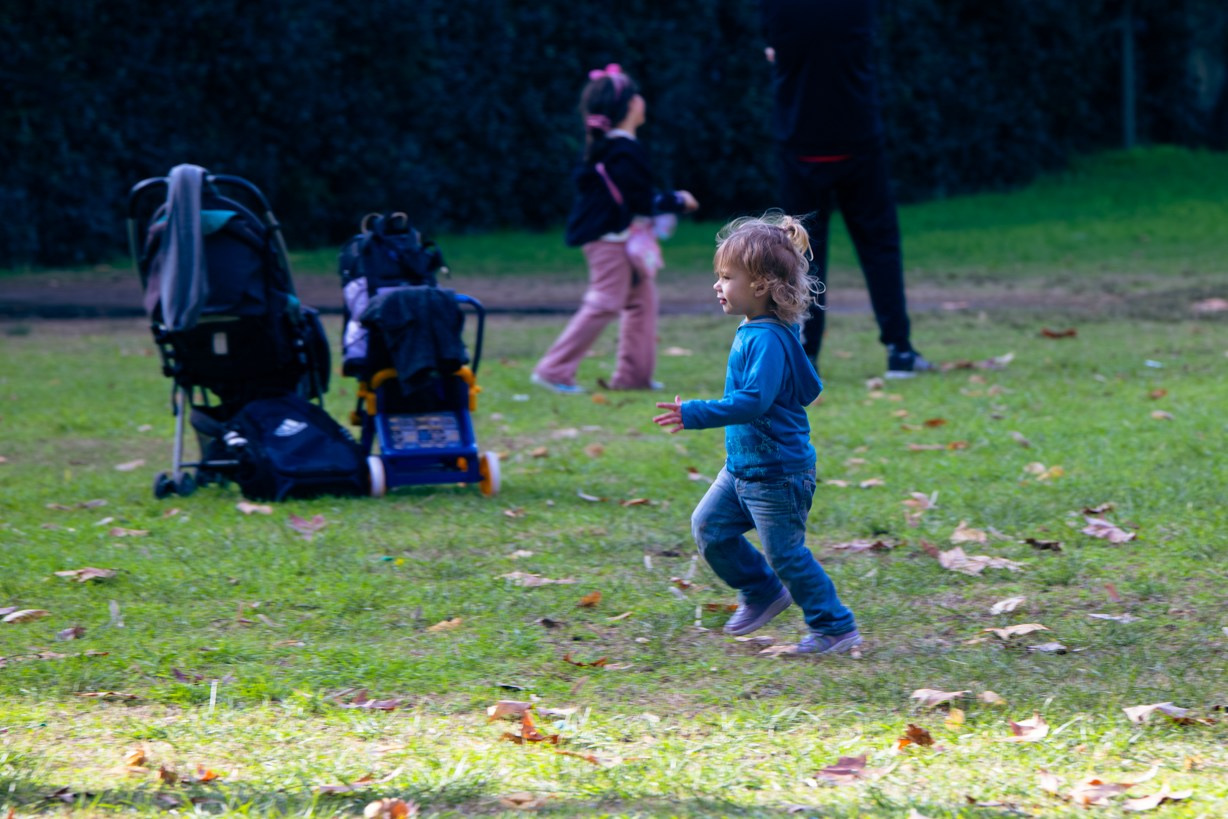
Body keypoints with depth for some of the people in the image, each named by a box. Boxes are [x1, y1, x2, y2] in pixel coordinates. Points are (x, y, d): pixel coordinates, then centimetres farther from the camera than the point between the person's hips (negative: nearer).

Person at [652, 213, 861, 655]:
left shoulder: (767, 340, -24)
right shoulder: (752, 331, 8)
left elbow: (753, 400, -34)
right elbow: (808, 387, 18)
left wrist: (695, 415, -37)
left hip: (776, 473, -10)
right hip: (743, 466, 10)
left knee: (786, 552, -1)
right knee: (710, 526, 11)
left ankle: (835, 627, 11)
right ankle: (762, 591, 27)